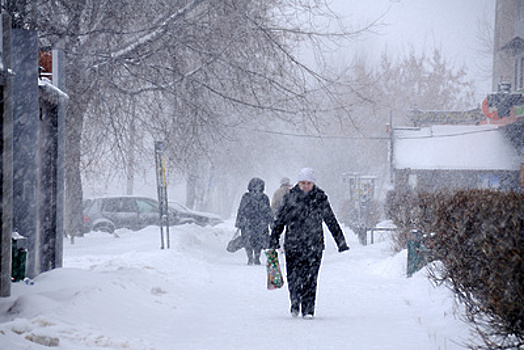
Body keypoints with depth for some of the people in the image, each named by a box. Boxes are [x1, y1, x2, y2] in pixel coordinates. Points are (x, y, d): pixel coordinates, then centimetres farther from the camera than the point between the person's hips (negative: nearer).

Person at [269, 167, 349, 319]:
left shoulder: (320, 198, 1)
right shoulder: (290, 197, 2)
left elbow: (331, 221, 7)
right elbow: (280, 219, 7)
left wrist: (341, 242, 7)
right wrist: (274, 240, 2)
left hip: (314, 244, -1)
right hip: (292, 243, 1)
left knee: (310, 278, -8)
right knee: (293, 277, 2)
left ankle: (308, 309, -2)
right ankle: (295, 304, 25)